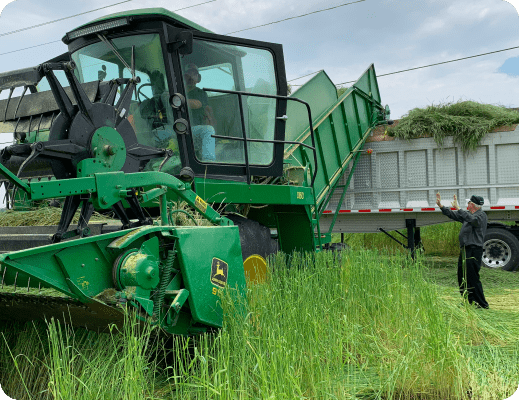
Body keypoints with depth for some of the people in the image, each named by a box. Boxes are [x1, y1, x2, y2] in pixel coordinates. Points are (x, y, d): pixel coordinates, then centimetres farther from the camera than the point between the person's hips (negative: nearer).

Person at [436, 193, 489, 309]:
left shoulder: (481, 215, -9)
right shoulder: (468, 214, 17)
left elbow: (472, 219, -31)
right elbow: (452, 215, 26)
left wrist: (458, 208, -33)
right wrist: (441, 206, 21)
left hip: (474, 250, -10)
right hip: (464, 250, 10)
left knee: (473, 278, -9)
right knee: (462, 277, 13)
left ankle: (482, 304, 0)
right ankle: (470, 301, 23)